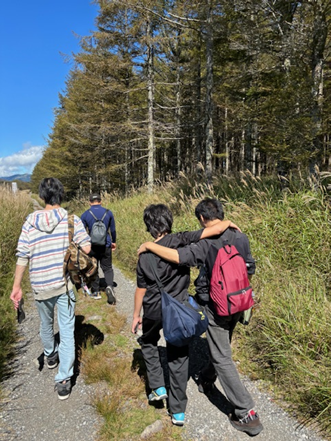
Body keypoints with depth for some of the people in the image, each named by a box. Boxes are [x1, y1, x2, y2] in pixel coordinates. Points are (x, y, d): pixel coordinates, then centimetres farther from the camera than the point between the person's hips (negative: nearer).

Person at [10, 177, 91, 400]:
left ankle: (51, 356, 51)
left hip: (40, 286, 2)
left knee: (46, 325, 26)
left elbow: (23, 257, -7)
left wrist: (17, 286, 0)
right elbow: (87, 248, -15)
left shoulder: (30, 222, -7)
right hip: (65, 283, -2)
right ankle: (64, 380, 8)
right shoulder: (71, 219, -11)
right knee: (67, 330, 7)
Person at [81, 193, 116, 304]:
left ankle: (96, 292, 21)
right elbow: (113, 230, 8)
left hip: (92, 246, -1)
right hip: (106, 246, 1)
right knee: (107, 268, 11)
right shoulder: (108, 213, 0)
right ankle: (110, 286, -14)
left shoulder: (85, 215, -4)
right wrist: (114, 242, 23)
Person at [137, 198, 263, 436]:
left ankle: (247, 415, 12)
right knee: (221, 347, 26)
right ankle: (206, 379, 51)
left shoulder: (207, 243, -24)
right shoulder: (241, 237, -3)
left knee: (223, 358, 6)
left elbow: (179, 257, -36)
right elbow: (250, 268, 7)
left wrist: (150, 245, -23)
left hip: (216, 307, -7)